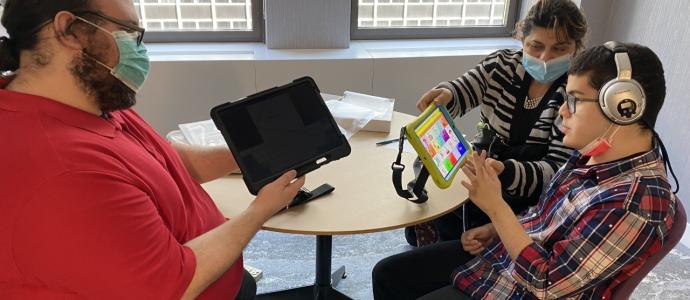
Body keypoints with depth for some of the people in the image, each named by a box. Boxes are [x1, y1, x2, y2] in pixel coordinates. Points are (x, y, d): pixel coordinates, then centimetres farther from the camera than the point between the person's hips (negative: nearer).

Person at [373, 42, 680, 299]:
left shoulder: (636, 202, -29)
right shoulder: (598, 150, -1)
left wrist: (495, 207, -28)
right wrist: (493, 230, 1)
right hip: (495, 252, 8)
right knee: (387, 274, 7)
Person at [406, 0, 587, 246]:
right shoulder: (503, 64, -1)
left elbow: (558, 168, -19)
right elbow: (459, 93, -7)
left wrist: (504, 171, -38)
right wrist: (444, 95, -34)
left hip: (528, 190, -3)